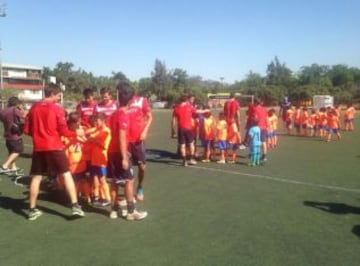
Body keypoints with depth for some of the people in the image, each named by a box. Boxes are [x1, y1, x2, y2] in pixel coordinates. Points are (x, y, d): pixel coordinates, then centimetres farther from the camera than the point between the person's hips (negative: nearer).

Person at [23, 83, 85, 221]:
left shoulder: (34, 107, 7)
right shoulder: (57, 108, -6)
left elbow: (27, 130, 9)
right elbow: (63, 131, -9)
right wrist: (76, 133, 6)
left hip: (38, 147, 5)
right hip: (54, 147, -4)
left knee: (36, 177, 12)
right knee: (66, 175, 2)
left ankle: (32, 210, 17)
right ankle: (75, 206, -2)